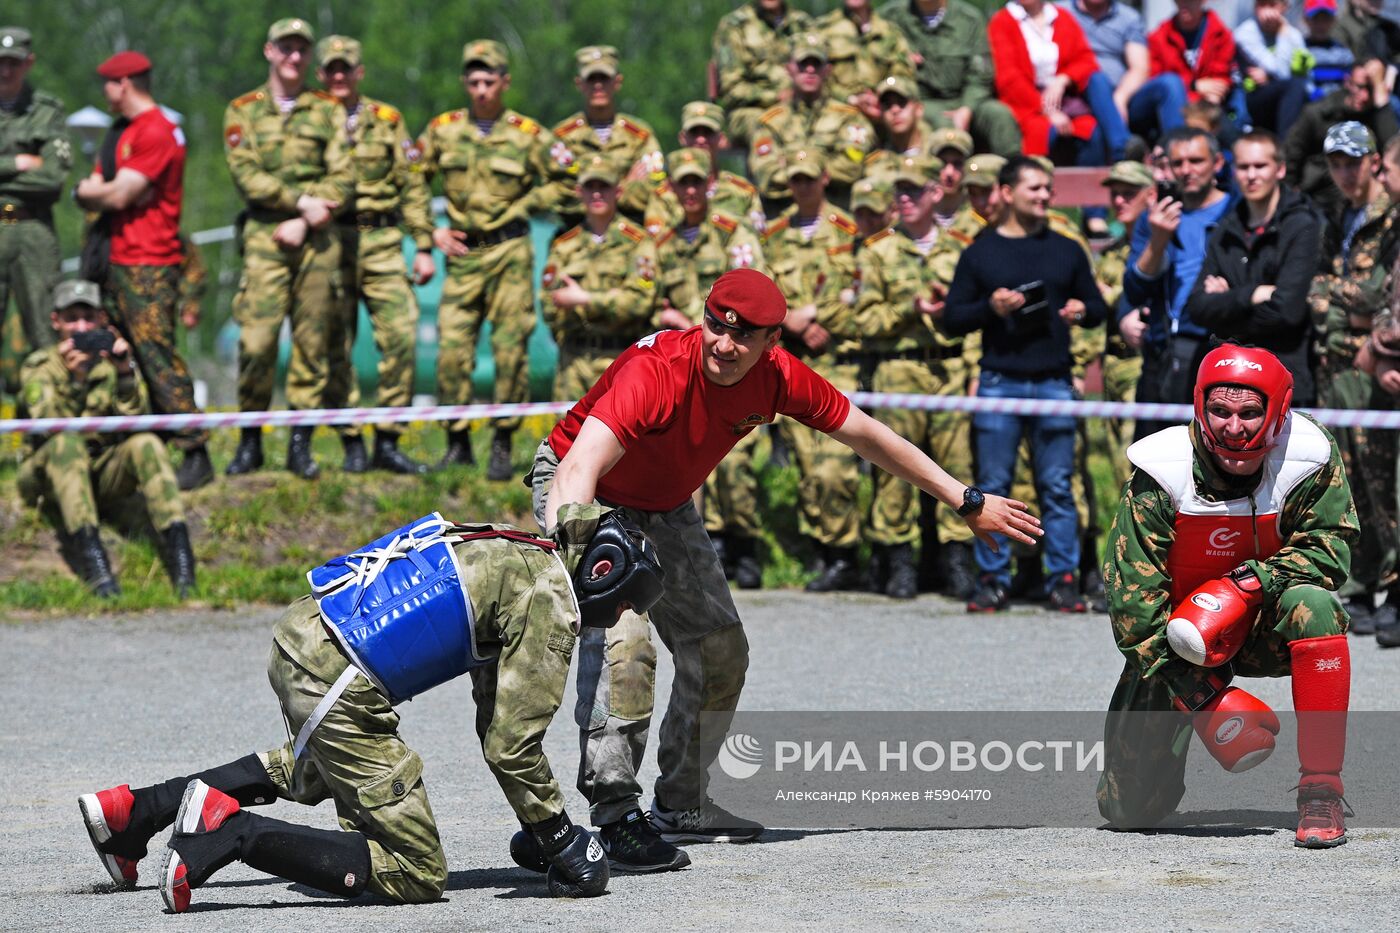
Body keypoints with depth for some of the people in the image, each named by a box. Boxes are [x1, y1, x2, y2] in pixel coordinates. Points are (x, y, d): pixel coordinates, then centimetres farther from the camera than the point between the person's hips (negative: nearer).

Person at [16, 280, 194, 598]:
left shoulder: (112, 362, 5)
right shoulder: (39, 367, -3)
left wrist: (125, 374, -27)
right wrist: (73, 381, -35)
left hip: (103, 475, 3)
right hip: (46, 476, -3)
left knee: (146, 444, -25)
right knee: (66, 442, -34)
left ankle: (179, 553, -36)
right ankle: (91, 558, -47)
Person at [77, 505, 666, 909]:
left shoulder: (521, 559, 21)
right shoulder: (550, 603, -6)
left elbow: (496, 716, 29)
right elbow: (511, 747, -10)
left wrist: (538, 826, 31)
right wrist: (560, 842, 2)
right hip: (338, 689, -10)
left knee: (315, 771, 40)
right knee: (417, 875, -4)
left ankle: (139, 810, 31)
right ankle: (231, 830, -15)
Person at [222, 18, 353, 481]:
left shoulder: (328, 110, 11)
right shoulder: (243, 111, 9)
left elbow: (342, 178, 2)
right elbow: (246, 175, -4)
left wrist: (304, 223, -10)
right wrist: (301, 201, -14)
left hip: (317, 239, 1)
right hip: (264, 235, -1)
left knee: (313, 342, 0)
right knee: (256, 340, -10)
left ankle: (301, 444, 6)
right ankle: (250, 442, 1)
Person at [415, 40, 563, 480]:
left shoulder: (527, 134, 0)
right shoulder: (443, 129, 5)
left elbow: (556, 183, 10)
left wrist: (520, 208, -5)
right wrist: (431, 232, 5)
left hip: (510, 251, -2)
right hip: (463, 252, 2)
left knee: (511, 350, -3)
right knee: (452, 351, -2)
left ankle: (503, 444, 5)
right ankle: (458, 442, 9)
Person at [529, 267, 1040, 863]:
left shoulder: (777, 378, -20)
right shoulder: (655, 372, -38)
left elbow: (865, 435, -4)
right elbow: (579, 469, -50)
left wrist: (967, 502, 0)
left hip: (666, 509, 7)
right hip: (584, 500, -7)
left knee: (719, 652, 10)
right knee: (621, 640, -27)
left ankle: (681, 807, 25)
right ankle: (615, 810, -23)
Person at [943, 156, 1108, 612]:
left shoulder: (1066, 251, 14)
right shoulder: (980, 254, 9)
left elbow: (1098, 308, 19)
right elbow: (951, 318, 6)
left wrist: (1083, 312, -4)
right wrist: (990, 307, -11)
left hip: (1054, 382, 1)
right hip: (998, 383, -1)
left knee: (1057, 486, 0)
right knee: (993, 486, 0)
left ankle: (1063, 579, 3)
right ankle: (992, 579, 7)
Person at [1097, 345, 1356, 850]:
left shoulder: (1309, 460, -18)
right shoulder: (1161, 473, -21)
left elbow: (1329, 546, -15)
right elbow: (1131, 591, -20)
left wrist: (1248, 584, -31)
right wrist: (1195, 691, -25)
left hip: (1263, 632, 1)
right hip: (1180, 638, 0)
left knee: (1313, 606, -35)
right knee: (1130, 808, -7)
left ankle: (1320, 790, -28)